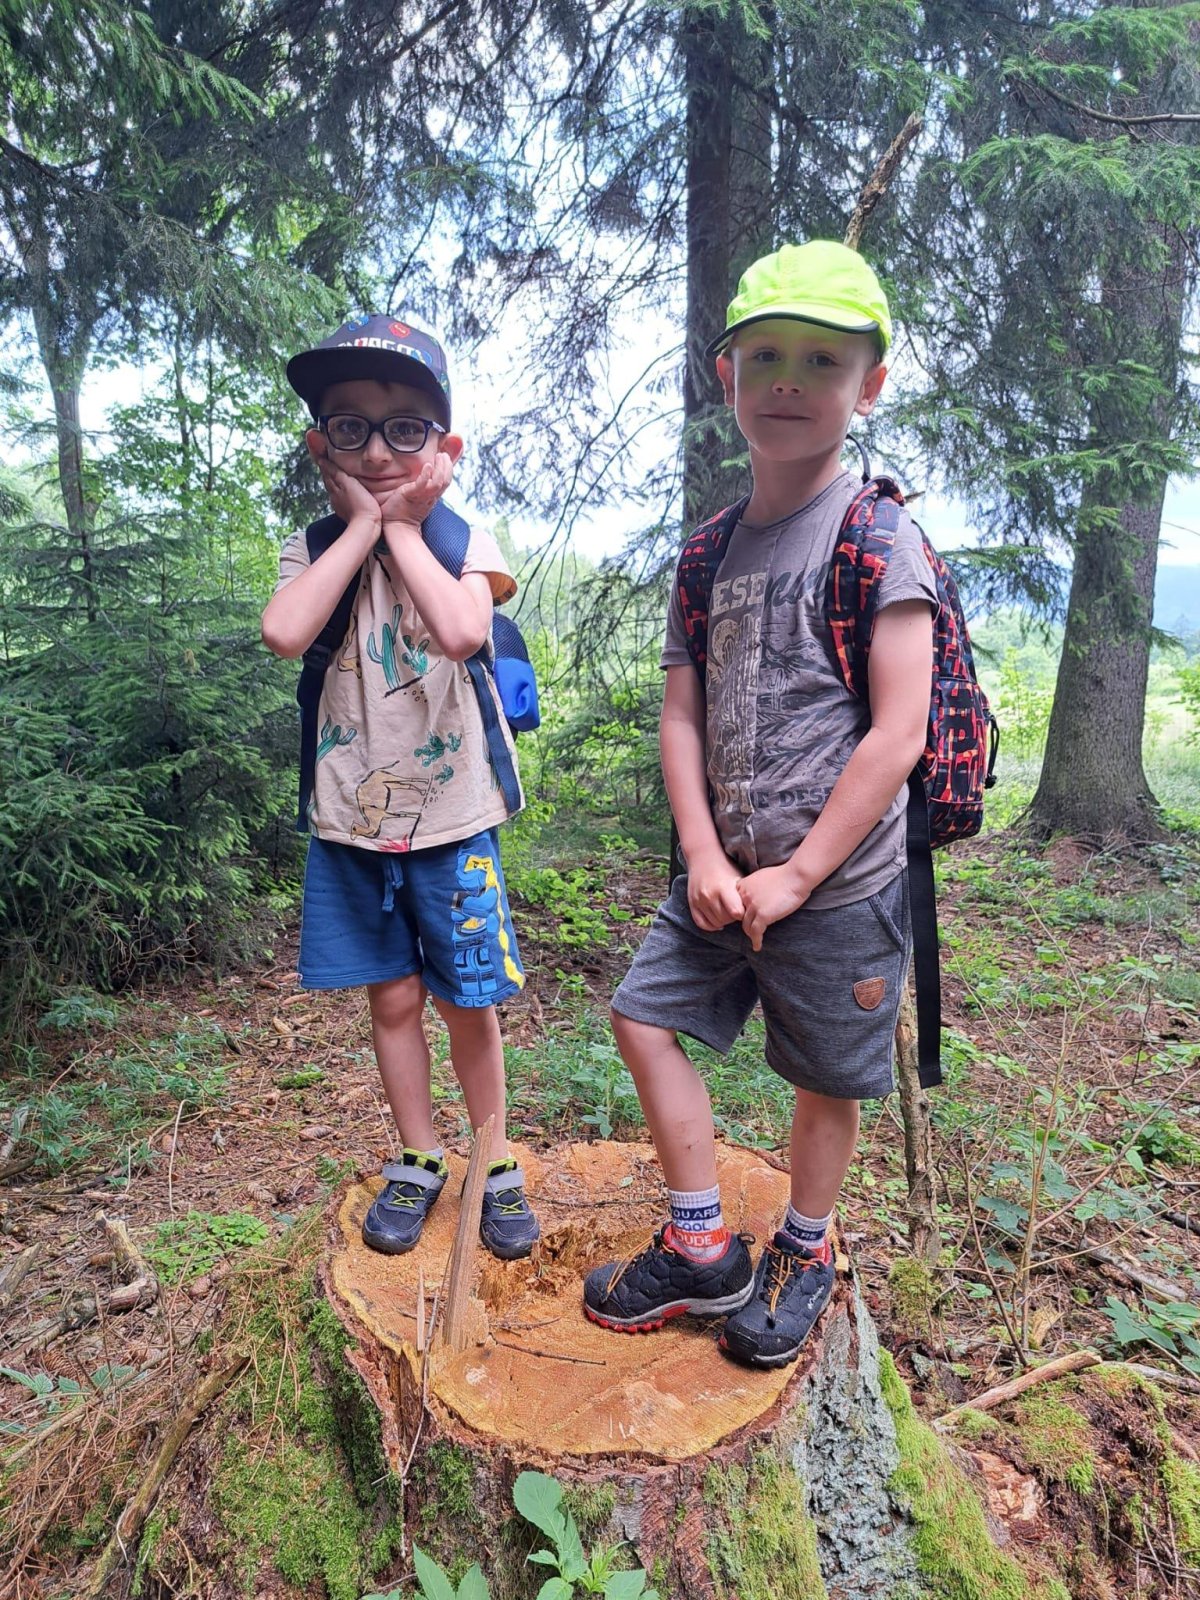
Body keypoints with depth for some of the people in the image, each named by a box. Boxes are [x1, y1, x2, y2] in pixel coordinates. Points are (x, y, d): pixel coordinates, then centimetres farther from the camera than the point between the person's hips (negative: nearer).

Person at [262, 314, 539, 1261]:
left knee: (469, 1002, 8)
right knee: (392, 998, 13)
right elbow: (283, 633, -22)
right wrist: (361, 526, -15)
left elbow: (462, 631, -27)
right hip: (351, 820, 2)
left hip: (450, 818, -2)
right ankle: (419, 1160, 33)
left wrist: (402, 528, -15)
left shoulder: (463, 542, -4)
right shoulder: (315, 550, 1)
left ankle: (498, 1163, 29)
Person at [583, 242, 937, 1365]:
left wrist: (797, 875, -16)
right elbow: (682, 714, 5)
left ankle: (803, 1254, 38)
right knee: (646, 1016, 8)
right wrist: (704, 854, -8)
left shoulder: (879, 536, -11)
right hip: (725, 875, 6)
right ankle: (703, 1251, 25)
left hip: (839, 884, -6)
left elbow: (900, 731, -17)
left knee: (826, 1078, 10)